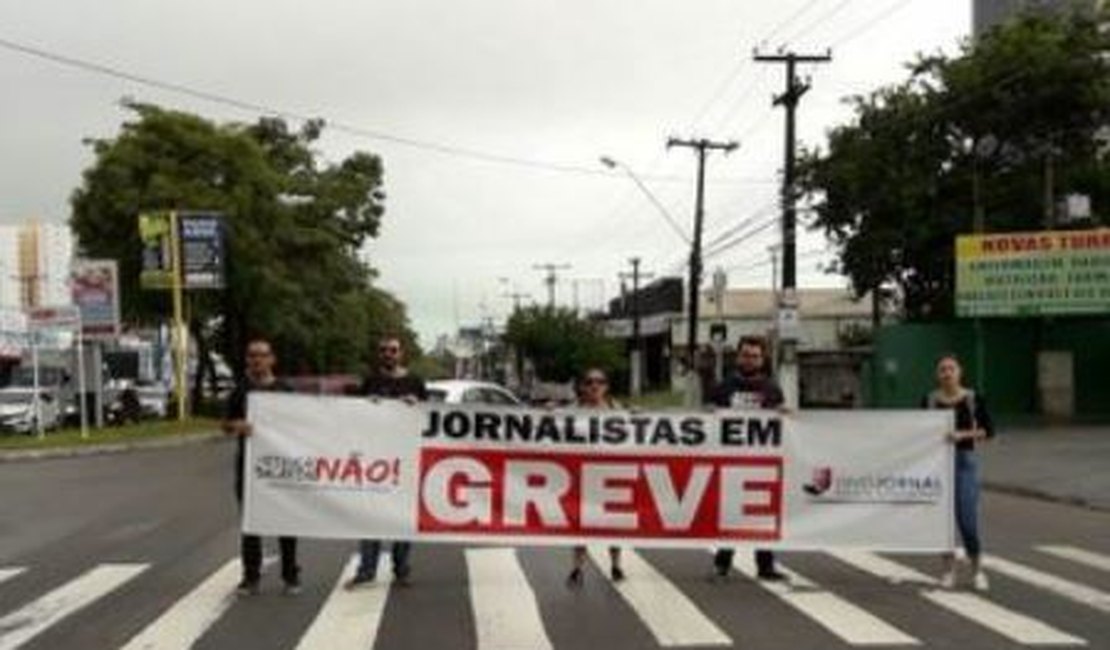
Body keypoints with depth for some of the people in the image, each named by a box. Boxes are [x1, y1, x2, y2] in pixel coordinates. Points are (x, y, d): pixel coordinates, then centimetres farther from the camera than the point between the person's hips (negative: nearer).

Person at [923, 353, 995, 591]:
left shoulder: (973, 399, 1)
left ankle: (977, 570, 14)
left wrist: (963, 434, -18)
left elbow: (988, 430, -5)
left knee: (967, 520, -6)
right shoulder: (929, 400, 4)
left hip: (964, 460, -2)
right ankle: (948, 569, 18)